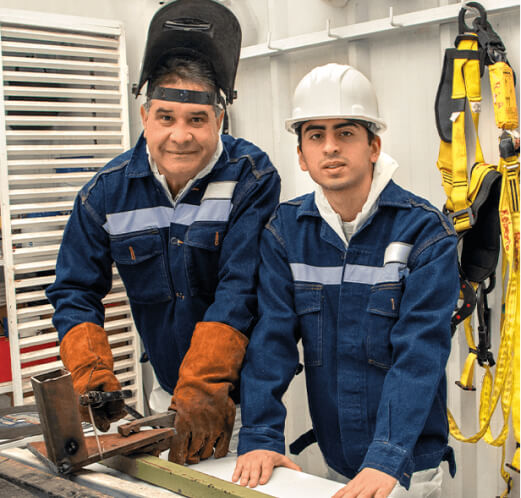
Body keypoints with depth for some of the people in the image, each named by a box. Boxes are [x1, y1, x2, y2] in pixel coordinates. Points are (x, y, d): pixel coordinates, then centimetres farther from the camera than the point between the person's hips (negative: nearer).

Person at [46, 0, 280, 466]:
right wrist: (91, 371, -18)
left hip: (244, 386, -3)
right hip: (167, 387, 3)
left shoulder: (252, 179, -17)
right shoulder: (107, 191, -7)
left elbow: (240, 290, -24)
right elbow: (75, 290, -3)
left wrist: (204, 388, -32)